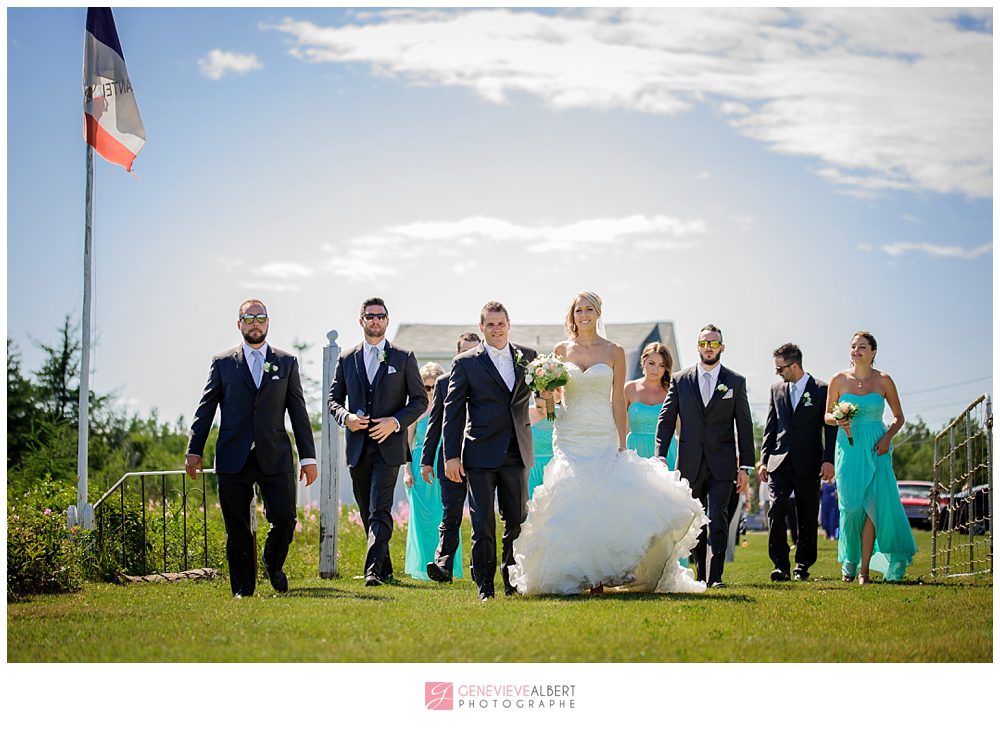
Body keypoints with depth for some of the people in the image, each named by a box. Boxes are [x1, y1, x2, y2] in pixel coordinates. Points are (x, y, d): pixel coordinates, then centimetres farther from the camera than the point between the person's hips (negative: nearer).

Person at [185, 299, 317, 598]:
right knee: (237, 529, 1)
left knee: (285, 519, -9)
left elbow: (298, 413, 10)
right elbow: (205, 409, 8)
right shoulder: (222, 363, 9)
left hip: (275, 458, 0)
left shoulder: (287, 363, 11)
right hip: (233, 460, 0)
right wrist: (194, 450, -1)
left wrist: (308, 457, 4)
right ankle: (243, 588, 12)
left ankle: (273, 565, 20)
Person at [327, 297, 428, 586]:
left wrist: (395, 421, -12)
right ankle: (385, 568, 22)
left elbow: (420, 400, 3)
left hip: (389, 445, -4)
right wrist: (346, 417, -8)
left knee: (379, 510, -15)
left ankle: (373, 570, -23)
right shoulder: (347, 359, 11)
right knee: (367, 513, 10)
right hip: (357, 448, 4)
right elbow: (334, 398, 13)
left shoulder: (404, 358, 4)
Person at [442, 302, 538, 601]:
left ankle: (514, 583, 16)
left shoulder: (528, 357, 11)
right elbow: (452, 411, 0)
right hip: (481, 454, -3)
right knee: (482, 523, -1)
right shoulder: (466, 363, 2)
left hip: (516, 453, 3)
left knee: (517, 521, 6)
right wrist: (451, 455, -6)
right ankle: (485, 586, 5)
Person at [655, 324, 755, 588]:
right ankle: (701, 574, 18)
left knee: (718, 521, -11)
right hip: (690, 464, 2)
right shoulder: (680, 380, 7)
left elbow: (744, 426, 5)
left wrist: (745, 466, 0)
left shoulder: (736, 382, 5)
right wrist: (661, 456, -6)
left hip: (722, 465, -2)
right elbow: (666, 420, 5)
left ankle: (715, 576, -12)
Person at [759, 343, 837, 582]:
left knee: (807, 518, 4)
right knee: (777, 511, -13)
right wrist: (764, 460, 8)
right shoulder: (777, 389, 11)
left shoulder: (821, 390, -1)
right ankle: (780, 566, -11)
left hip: (808, 465, -2)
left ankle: (802, 566, 15)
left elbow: (830, 428, -2)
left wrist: (828, 461, -10)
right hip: (780, 463, 3)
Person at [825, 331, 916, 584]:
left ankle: (865, 568, -7)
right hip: (848, 447, 1)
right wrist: (838, 420, -11)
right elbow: (828, 415, 12)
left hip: (876, 449, -1)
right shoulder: (839, 380, 3)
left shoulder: (883, 381, 2)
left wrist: (888, 437, -8)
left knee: (872, 505, -10)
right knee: (851, 506, -3)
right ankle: (849, 563, 17)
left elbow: (899, 417, 9)